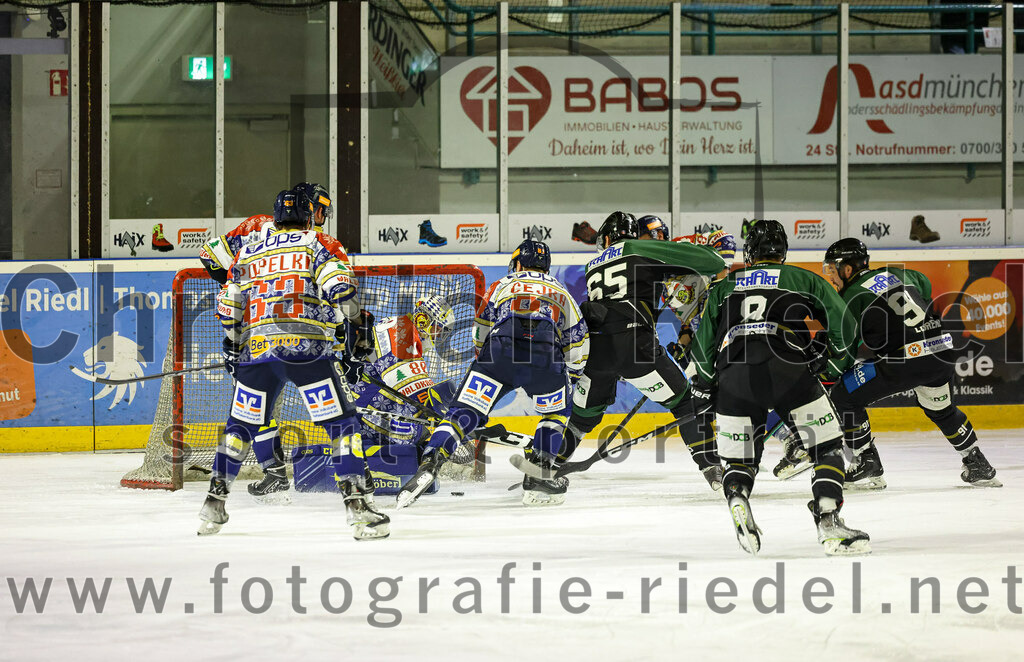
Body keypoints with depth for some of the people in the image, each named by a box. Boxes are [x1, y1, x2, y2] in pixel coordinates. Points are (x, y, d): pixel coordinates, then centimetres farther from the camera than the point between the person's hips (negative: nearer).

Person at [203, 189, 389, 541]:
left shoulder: (249, 253, 21)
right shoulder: (317, 243, 8)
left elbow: (228, 307, 21)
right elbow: (340, 288, -7)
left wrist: (232, 350, 32)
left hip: (258, 350, 4)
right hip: (307, 348, -4)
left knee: (241, 423, 19)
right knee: (341, 422, 0)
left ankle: (215, 501, 18)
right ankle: (355, 503, -11)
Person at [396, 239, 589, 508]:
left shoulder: (501, 286, 30)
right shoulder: (561, 292, 33)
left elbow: (480, 333, 26)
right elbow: (578, 342, 32)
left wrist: (483, 359, 43)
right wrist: (570, 378, 46)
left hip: (499, 352, -1)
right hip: (545, 357, 1)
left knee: (464, 411, 3)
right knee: (556, 411, 26)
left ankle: (429, 463, -17)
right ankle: (539, 475, 15)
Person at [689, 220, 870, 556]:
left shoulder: (724, 287, 27)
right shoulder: (804, 280, 23)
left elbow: (703, 345, 23)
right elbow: (843, 325, 17)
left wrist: (703, 388, 35)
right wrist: (831, 364, 31)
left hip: (734, 377, 2)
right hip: (788, 372, -2)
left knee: (738, 459, 16)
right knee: (827, 447, 10)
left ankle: (737, 499, -17)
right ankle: (828, 522, -7)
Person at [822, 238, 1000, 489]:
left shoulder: (853, 296, -2)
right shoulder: (895, 274, 18)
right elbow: (925, 285, 39)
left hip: (905, 360, -8)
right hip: (943, 349, 8)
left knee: (844, 396, 4)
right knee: (941, 410, 31)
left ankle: (868, 466, 6)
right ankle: (980, 467, 35)